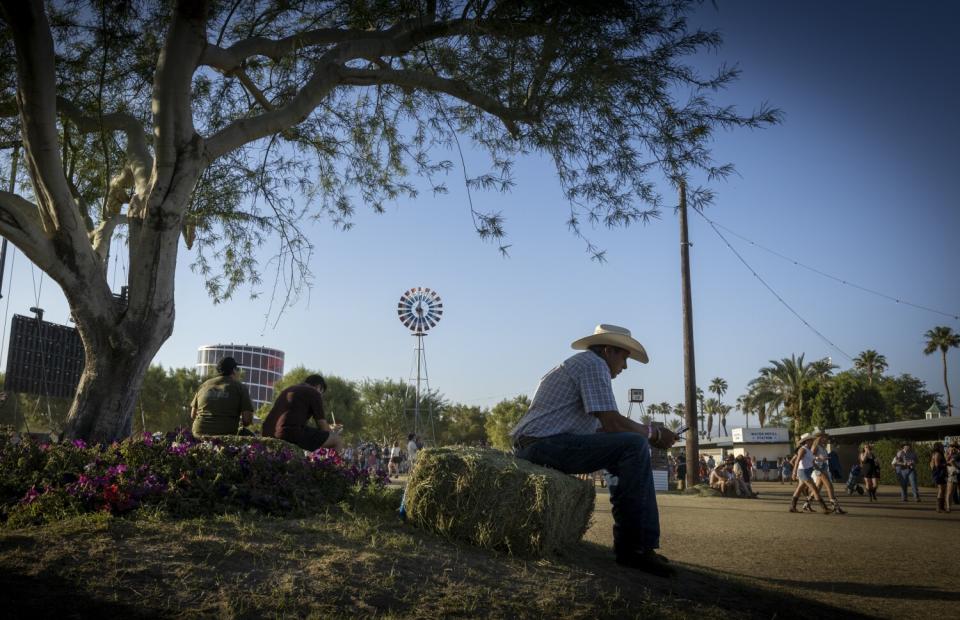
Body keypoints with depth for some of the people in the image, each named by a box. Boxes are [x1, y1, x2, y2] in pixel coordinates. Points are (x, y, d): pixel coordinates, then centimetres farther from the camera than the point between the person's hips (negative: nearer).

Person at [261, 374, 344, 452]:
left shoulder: (288, 390, 28)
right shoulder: (314, 393, 5)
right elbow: (323, 428, 1)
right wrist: (332, 431, 24)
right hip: (291, 435, -9)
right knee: (338, 440, 1)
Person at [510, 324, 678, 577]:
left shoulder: (580, 364, 27)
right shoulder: (594, 364, -5)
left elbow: (602, 428, 24)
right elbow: (613, 424, -15)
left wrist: (649, 434, 19)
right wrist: (653, 433, 0)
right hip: (546, 444, -11)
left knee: (626, 449, 18)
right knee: (635, 447, -16)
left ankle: (628, 543, 13)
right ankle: (635, 547, -12)